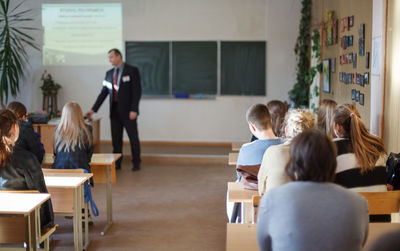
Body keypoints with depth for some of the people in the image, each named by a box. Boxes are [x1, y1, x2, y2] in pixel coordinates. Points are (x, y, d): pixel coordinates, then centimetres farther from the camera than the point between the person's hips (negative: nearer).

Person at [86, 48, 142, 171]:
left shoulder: (132, 71, -4)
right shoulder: (109, 74, 11)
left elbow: (137, 91, -9)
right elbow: (103, 93, 12)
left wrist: (134, 110, -16)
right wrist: (93, 109, 6)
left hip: (128, 111, -5)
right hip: (114, 111, 5)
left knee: (133, 138, 2)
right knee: (116, 139, 7)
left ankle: (136, 163, 13)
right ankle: (116, 163, 16)